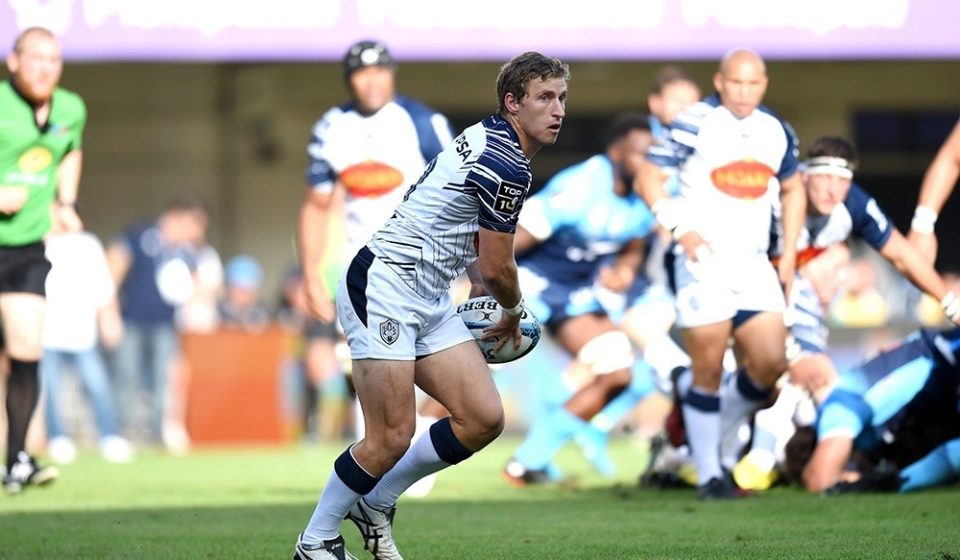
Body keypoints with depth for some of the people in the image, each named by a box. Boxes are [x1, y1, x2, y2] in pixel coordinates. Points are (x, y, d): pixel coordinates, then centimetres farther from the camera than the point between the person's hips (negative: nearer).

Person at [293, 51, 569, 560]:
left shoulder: (485, 138, 13)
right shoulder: (508, 166, -18)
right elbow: (498, 268, -10)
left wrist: (480, 281, 24)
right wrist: (513, 314, 10)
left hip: (429, 301, 10)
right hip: (383, 286, -10)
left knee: (484, 419, 1)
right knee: (392, 439, -13)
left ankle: (375, 503, 16)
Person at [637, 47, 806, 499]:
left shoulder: (776, 131, 11)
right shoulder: (694, 124, -6)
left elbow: (792, 190, 24)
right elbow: (648, 178, -5)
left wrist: (789, 254, 16)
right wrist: (680, 228, -17)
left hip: (753, 264, 5)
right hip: (703, 261, -5)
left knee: (770, 363, -4)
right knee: (708, 371, -4)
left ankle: (725, 435, 21)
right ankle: (708, 473, 5)